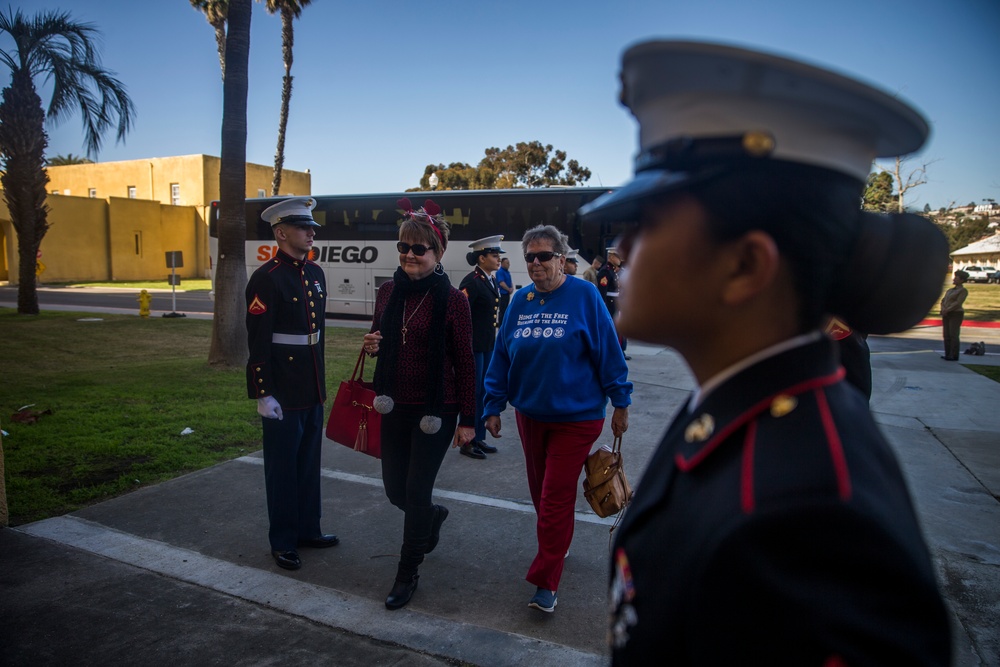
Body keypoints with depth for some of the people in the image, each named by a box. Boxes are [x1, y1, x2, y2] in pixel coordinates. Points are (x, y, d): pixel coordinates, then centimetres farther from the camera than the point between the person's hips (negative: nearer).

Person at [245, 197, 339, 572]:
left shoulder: (315, 273, 10)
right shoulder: (266, 279, -14)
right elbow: (258, 342, -16)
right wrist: (263, 395, -17)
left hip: (313, 389, 7)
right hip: (282, 393, -7)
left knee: (309, 464, 18)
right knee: (283, 468, 6)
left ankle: (308, 529, 33)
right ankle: (283, 541, 22)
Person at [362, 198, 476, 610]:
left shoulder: (452, 300, -13)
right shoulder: (388, 292, 3)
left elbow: (465, 363, -10)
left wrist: (467, 419, -9)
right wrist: (371, 346, -7)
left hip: (435, 412, -5)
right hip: (395, 407, 6)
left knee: (417, 491, 2)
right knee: (395, 490, 14)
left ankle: (407, 575, 23)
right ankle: (434, 516, 49)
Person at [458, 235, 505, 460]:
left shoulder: (492, 281, 11)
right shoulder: (471, 282, -16)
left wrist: (493, 341, 18)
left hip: (489, 345, 8)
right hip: (474, 346, -8)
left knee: (483, 393, 14)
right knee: (472, 393, 1)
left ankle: (480, 438, 25)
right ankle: (468, 442, 12)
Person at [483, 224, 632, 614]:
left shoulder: (584, 295, -11)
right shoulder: (520, 301, 2)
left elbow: (608, 351, -8)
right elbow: (501, 356, 6)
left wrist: (620, 402, -5)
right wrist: (494, 407, 7)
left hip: (575, 416, -5)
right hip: (530, 413, 5)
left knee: (556, 498, -1)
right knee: (540, 491, 19)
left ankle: (545, 582, 12)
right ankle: (557, 546, 45)